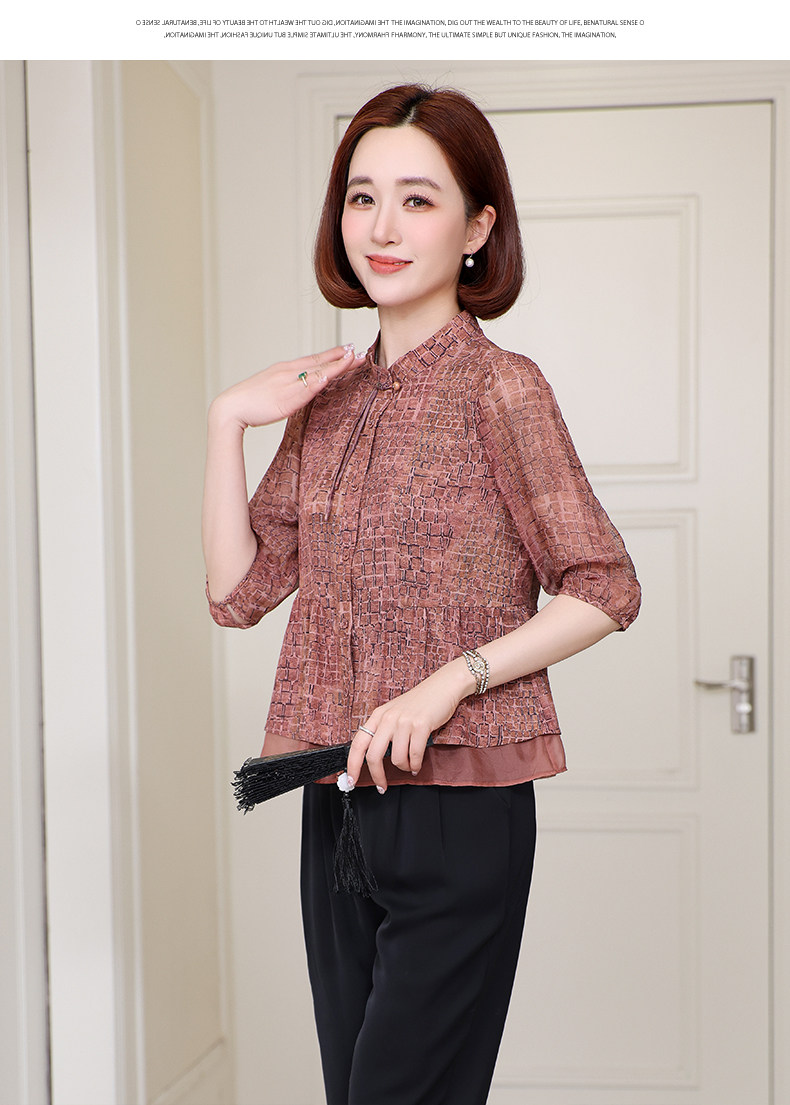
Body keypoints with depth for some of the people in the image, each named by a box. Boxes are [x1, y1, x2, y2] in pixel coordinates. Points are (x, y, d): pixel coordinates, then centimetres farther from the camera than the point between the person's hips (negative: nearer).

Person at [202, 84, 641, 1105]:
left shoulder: (499, 388, -10)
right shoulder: (329, 397, 8)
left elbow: (605, 590, -10)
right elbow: (239, 589, 5)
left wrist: (446, 682, -18)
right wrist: (227, 421, -3)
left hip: (460, 802, -6)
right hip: (339, 795, 6)